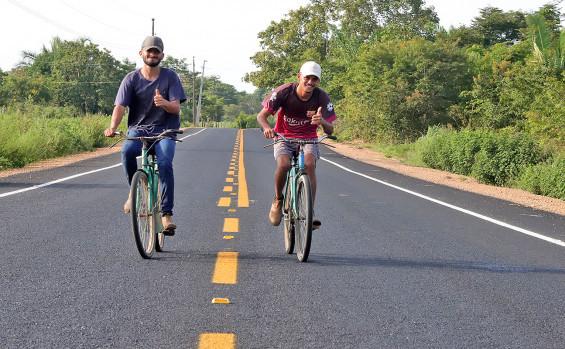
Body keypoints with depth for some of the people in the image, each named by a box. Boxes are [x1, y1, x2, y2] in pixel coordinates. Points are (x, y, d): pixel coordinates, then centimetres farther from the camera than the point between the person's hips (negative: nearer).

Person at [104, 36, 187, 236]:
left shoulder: (170, 77, 3)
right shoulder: (131, 79, 4)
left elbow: (176, 108, -5)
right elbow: (120, 106, -8)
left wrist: (164, 103, -30)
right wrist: (112, 126, -27)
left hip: (164, 131, -1)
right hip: (138, 129, 1)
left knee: (164, 164, -27)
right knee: (127, 151, -33)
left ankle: (166, 213, -19)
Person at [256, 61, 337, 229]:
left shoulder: (321, 97, -15)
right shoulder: (284, 91, -18)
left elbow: (330, 131, -15)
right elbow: (261, 115, -15)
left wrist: (322, 121, -40)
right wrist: (267, 127, -39)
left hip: (308, 139, 1)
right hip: (284, 138, -1)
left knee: (309, 164, -30)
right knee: (284, 165, -30)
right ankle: (278, 200, -1)